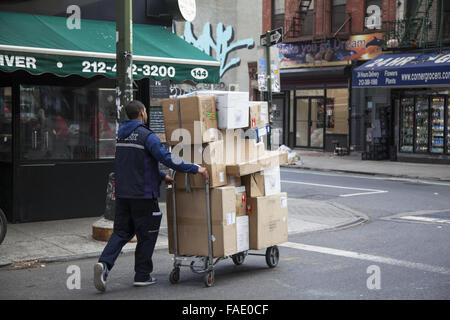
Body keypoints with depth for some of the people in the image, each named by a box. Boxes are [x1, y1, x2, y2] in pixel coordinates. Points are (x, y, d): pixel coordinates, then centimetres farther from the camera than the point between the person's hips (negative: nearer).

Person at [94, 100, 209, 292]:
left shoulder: (121, 136, 14)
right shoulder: (146, 136, -13)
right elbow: (167, 158, -21)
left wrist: (162, 177, 26)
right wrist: (196, 169, -16)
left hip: (122, 194, 7)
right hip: (143, 195, -7)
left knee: (121, 232, 11)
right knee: (146, 236, 6)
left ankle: (104, 263, -9)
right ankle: (142, 276, 13)